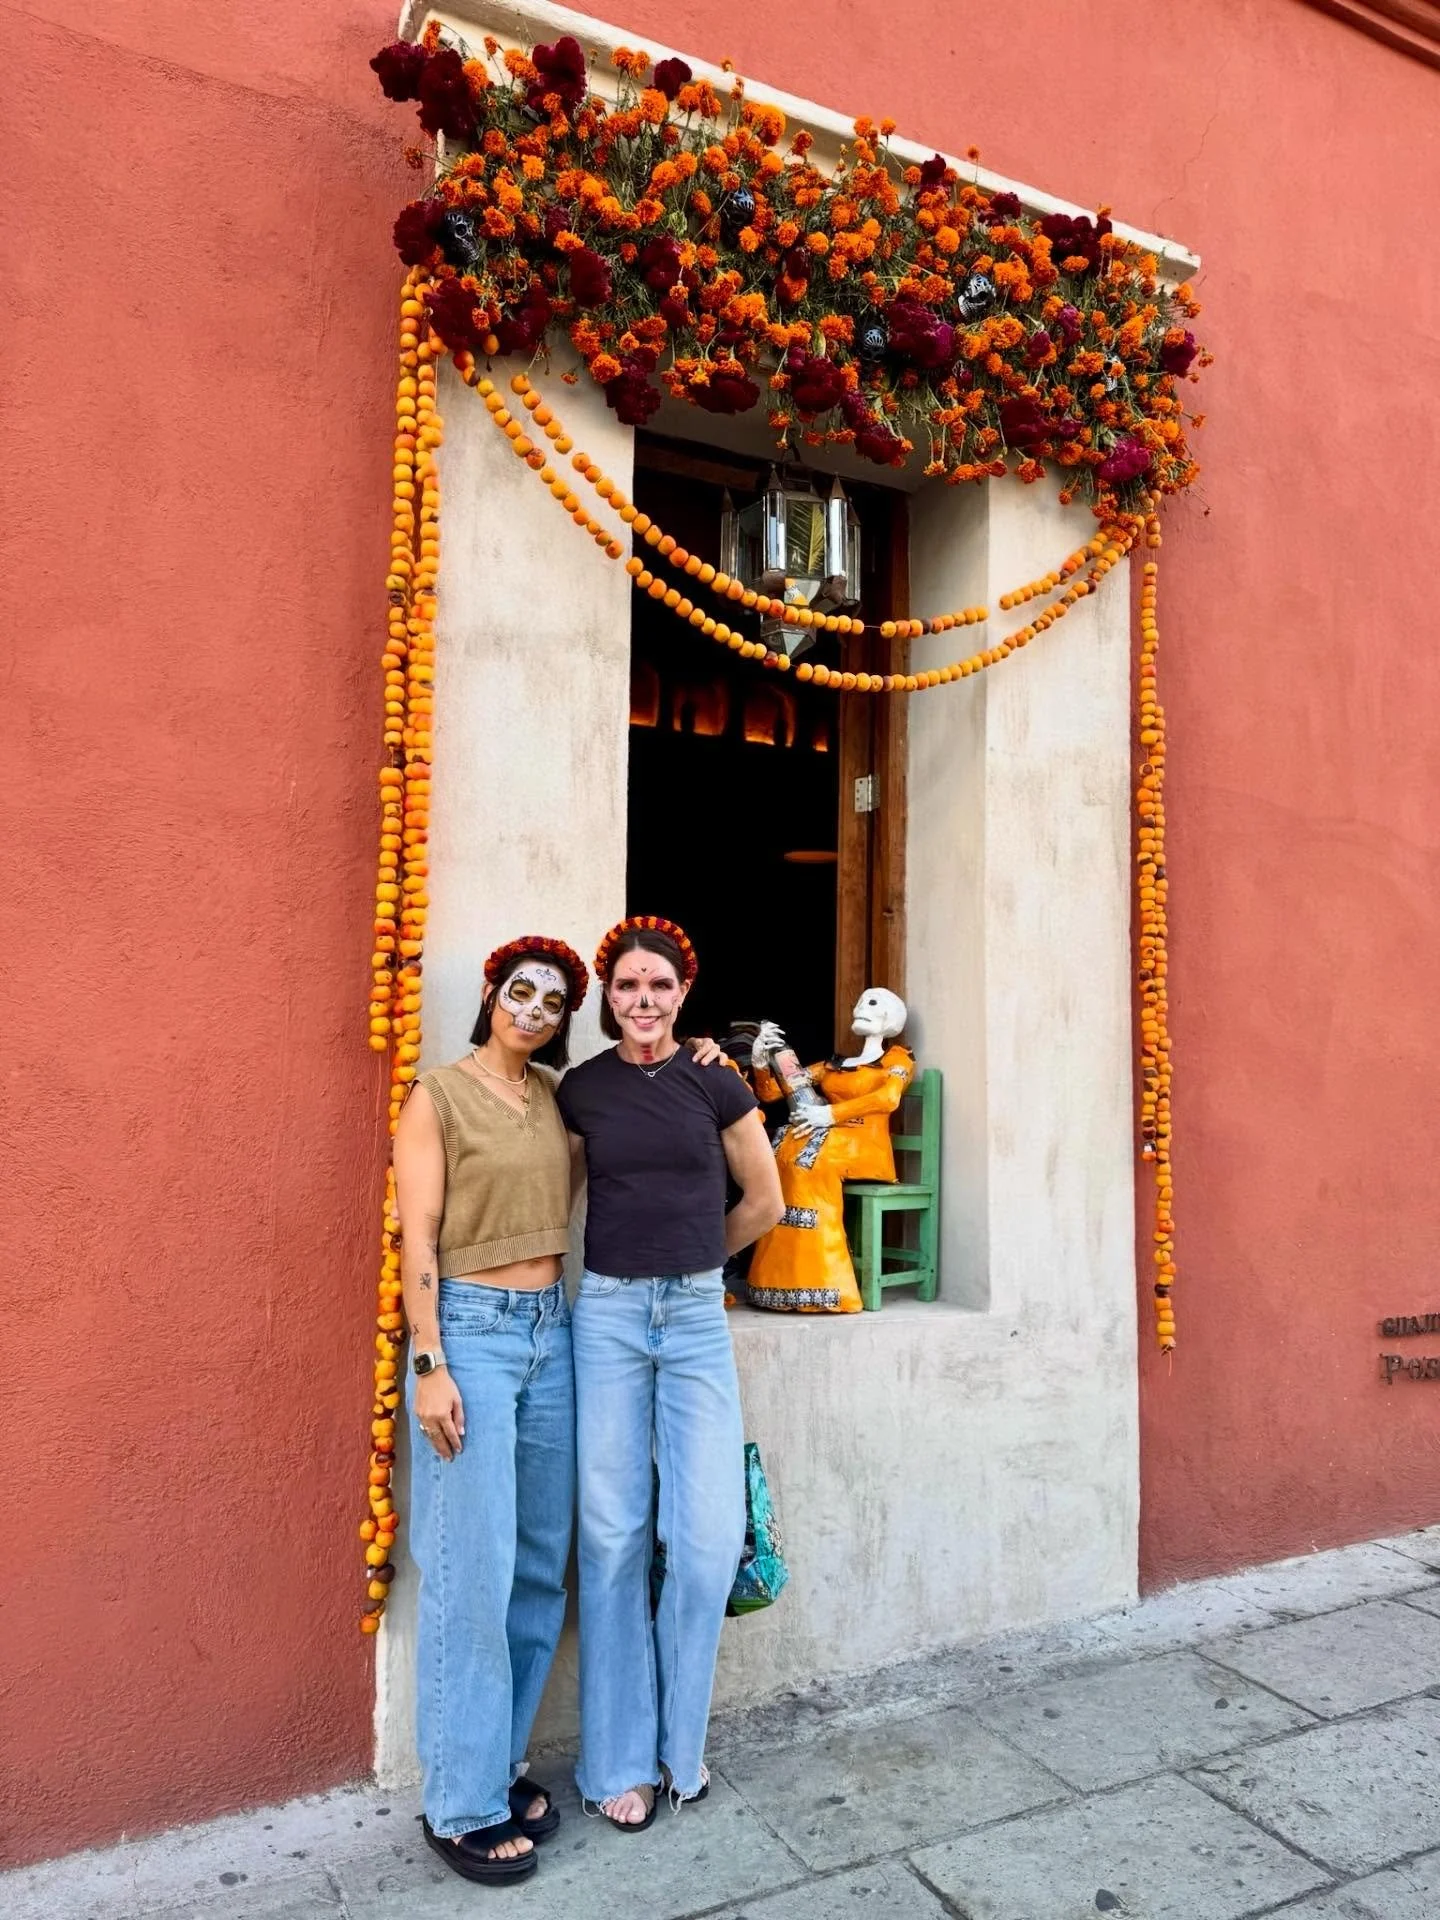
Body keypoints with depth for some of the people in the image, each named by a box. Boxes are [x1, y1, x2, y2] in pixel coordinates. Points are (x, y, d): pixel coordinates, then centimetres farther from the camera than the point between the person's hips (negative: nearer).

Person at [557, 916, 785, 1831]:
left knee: (708, 1539, -1)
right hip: (607, 1315, 0)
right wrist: (635, 1258, 10)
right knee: (615, 1538, 6)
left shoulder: (716, 1085, -1)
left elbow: (764, 1203, 9)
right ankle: (623, 1759, 23)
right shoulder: (580, 1090, 1)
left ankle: (680, 1742, 24)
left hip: (697, 1317, 0)